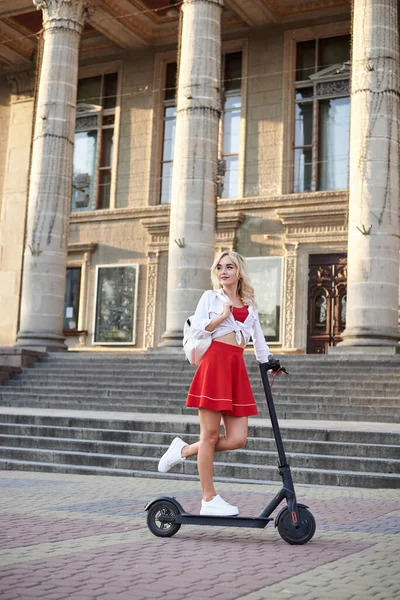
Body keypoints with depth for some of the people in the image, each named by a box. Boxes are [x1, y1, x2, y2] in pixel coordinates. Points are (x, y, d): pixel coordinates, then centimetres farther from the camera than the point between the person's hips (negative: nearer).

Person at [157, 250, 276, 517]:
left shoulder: (250, 305, 21)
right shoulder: (211, 297, 10)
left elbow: (258, 338, 27)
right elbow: (195, 331, 2)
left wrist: (269, 361, 18)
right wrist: (221, 317, -7)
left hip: (237, 368, 5)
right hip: (215, 362, -5)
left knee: (237, 439, -4)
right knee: (210, 434, -3)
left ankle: (184, 450, 16)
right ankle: (209, 500, 5)